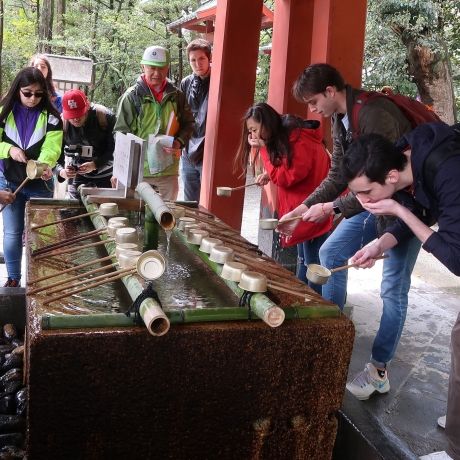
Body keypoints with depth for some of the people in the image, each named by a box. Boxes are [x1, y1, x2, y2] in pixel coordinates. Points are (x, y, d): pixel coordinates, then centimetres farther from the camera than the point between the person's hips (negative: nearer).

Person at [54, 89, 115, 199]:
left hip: (105, 177, -2)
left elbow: (115, 151, -19)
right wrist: (61, 172, -32)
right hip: (77, 177, 2)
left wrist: (95, 165, -33)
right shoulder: (62, 123, -11)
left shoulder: (105, 117, -19)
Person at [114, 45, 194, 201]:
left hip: (169, 170, 3)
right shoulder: (132, 96, -3)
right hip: (139, 170, -3)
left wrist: (180, 142, -6)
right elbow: (121, 132, -3)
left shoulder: (177, 96, 5)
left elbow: (188, 123, 15)